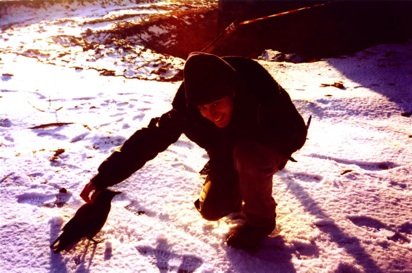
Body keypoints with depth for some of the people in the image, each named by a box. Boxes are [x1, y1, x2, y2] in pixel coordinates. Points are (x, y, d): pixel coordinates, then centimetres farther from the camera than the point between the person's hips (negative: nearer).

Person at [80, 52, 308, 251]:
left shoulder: (258, 88, -36)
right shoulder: (189, 105, -27)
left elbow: (296, 132, -26)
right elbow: (152, 137, -23)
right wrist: (104, 177, -28)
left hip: (271, 148, -3)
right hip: (232, 156, 4)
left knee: (246, 155, -35)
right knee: (211, 209, -11)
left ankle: (261, 220, -9)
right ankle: (241, 197, 23)